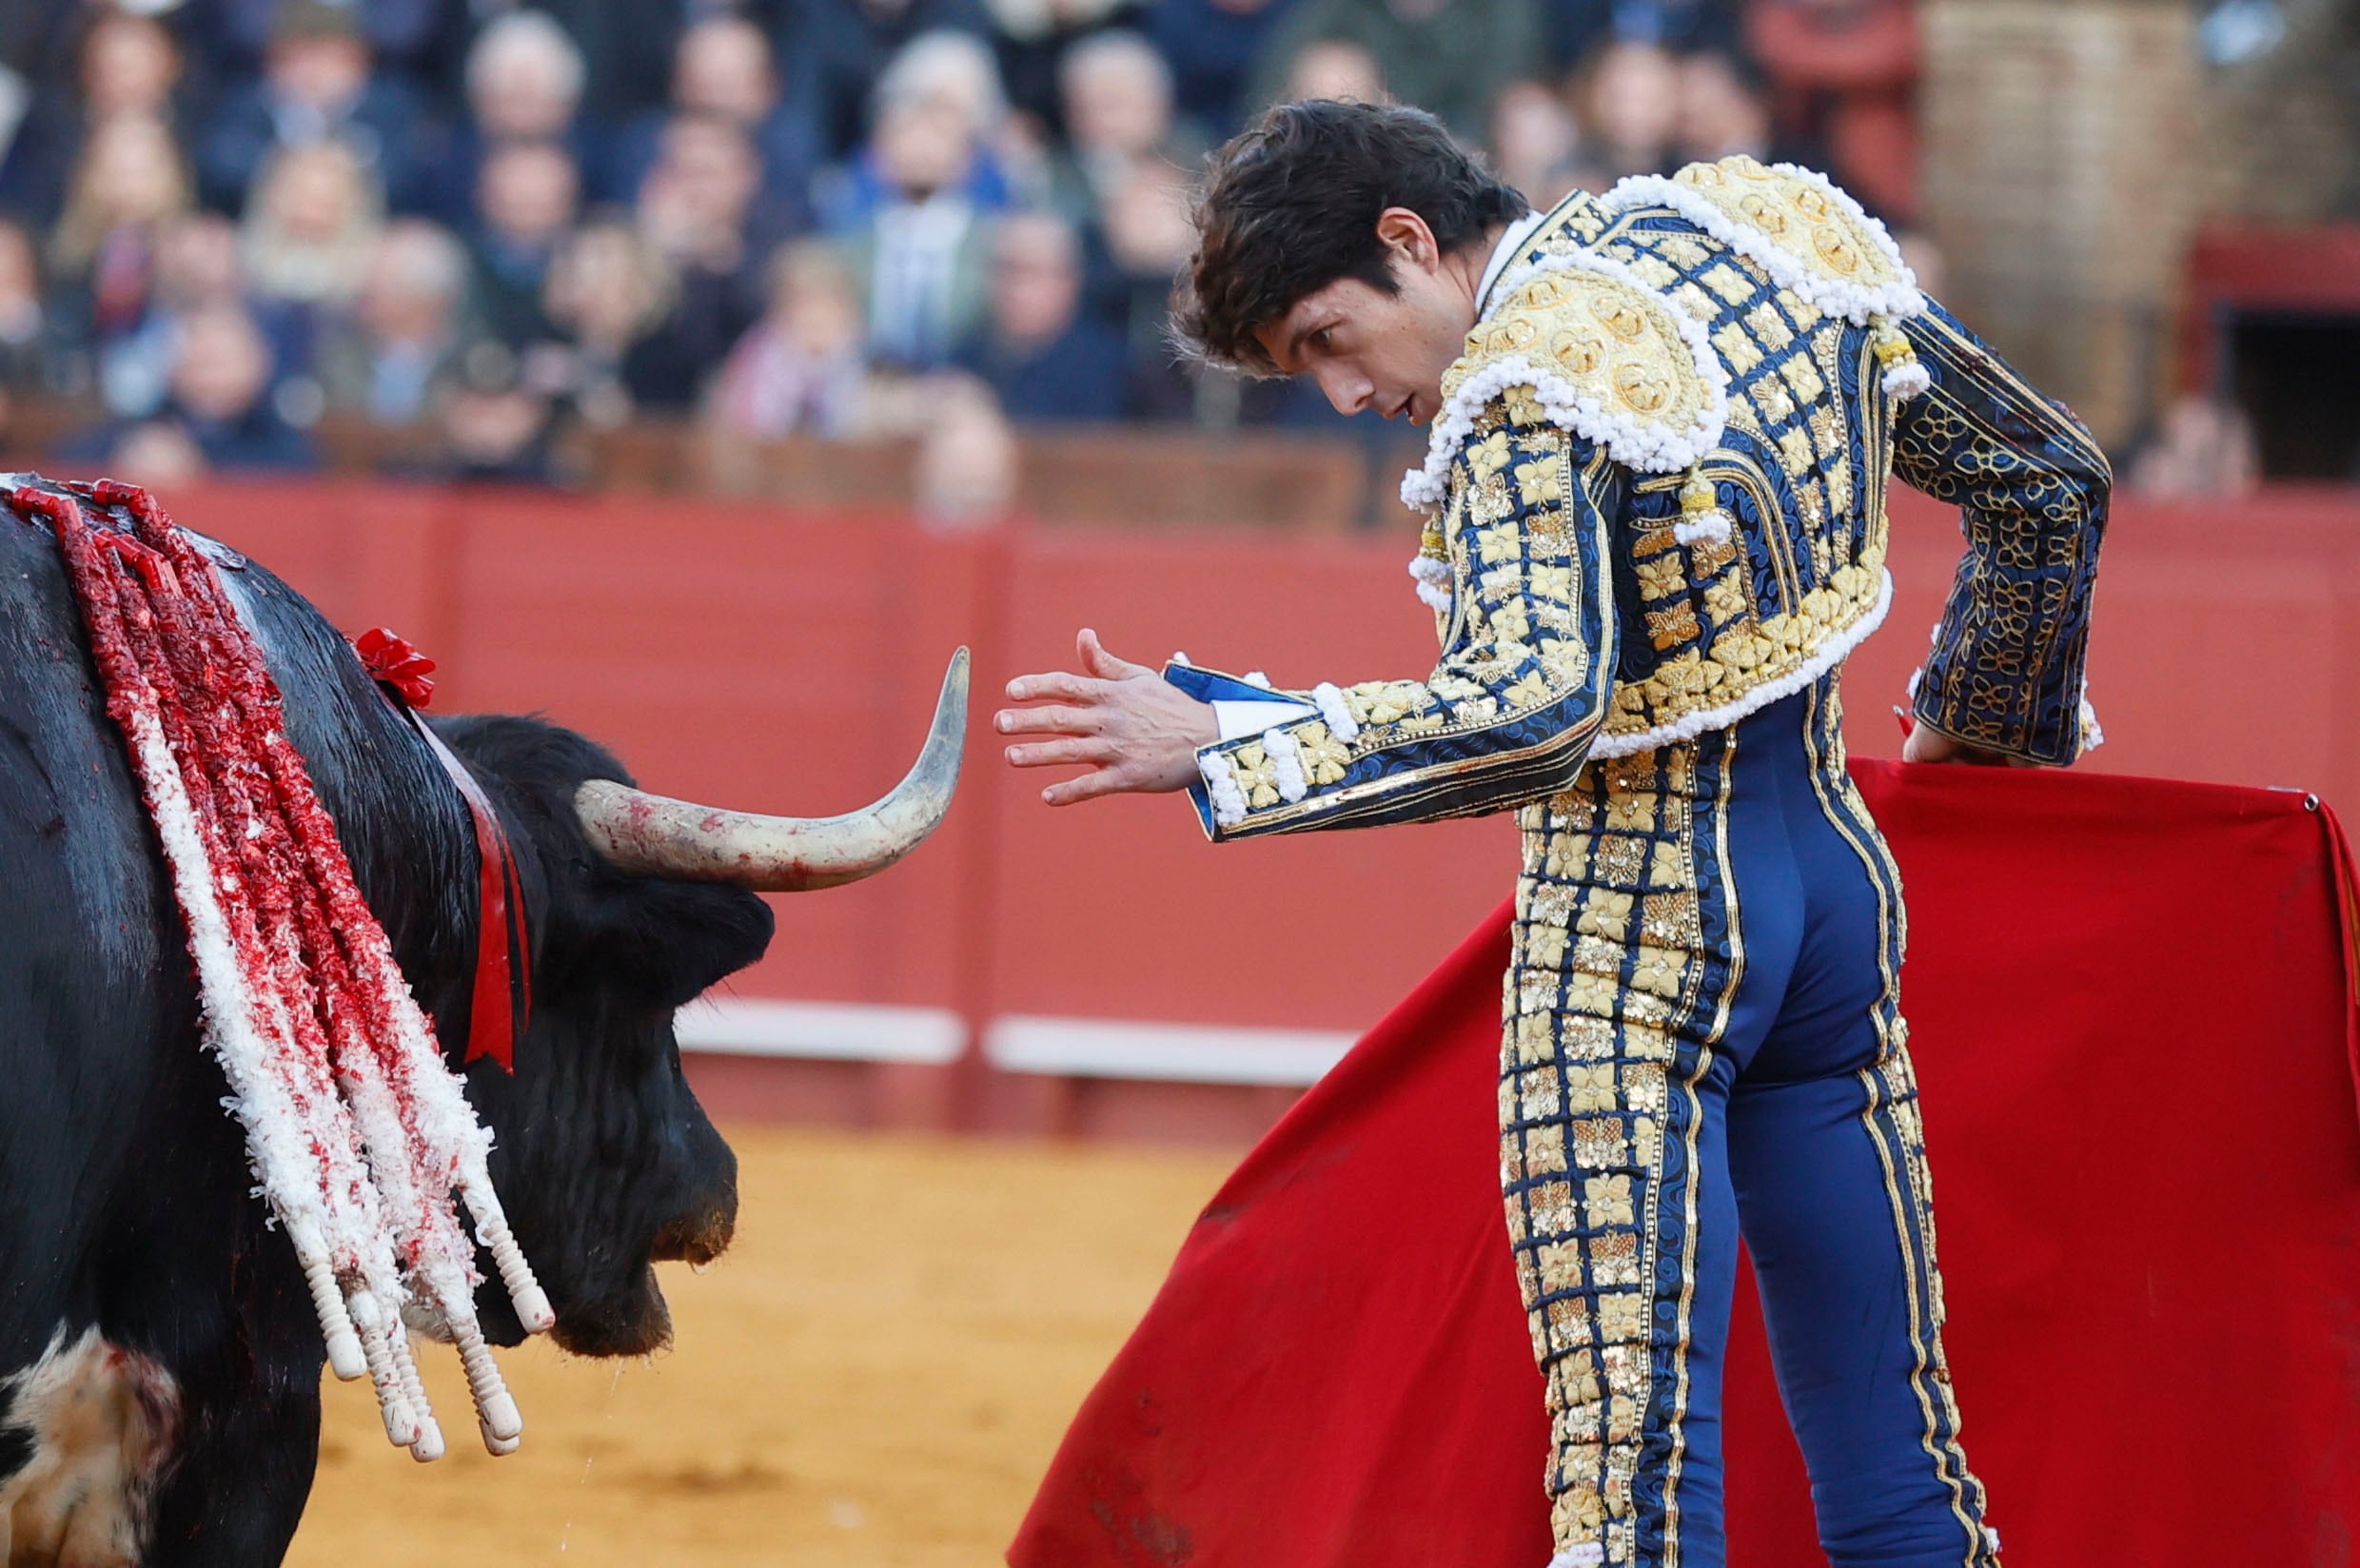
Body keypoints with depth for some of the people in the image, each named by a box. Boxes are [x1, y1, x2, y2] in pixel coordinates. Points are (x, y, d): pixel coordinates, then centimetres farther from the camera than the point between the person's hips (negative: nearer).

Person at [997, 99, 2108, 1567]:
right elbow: (2047, 474, 15)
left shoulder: (1528, 389, -18)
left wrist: (1215, 746, -27)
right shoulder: (1764, 226, 6)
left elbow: (1533, 707, -31)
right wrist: (1999, 725, 31)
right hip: (1839, 868, 8)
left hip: (1640, 929, -8)